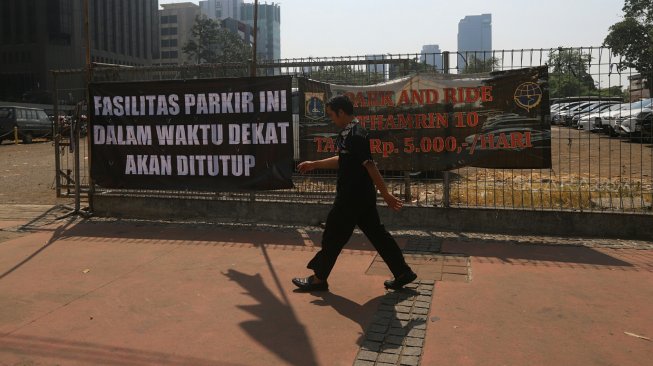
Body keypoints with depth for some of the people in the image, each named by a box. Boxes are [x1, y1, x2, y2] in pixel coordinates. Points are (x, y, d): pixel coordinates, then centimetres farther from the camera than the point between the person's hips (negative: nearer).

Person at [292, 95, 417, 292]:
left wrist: (385, 194, -23)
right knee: (376, 233, 13)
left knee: (333, 235, 3)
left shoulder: (355, 136, -20)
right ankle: (403, 273, 18)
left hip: (352, 197, -10)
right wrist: (314, 164, 24)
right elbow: (342, 160, 23)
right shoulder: (349, 133, 11)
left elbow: (370, 166, -23)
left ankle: (319, 278, 18)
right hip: (362, 196, 10)